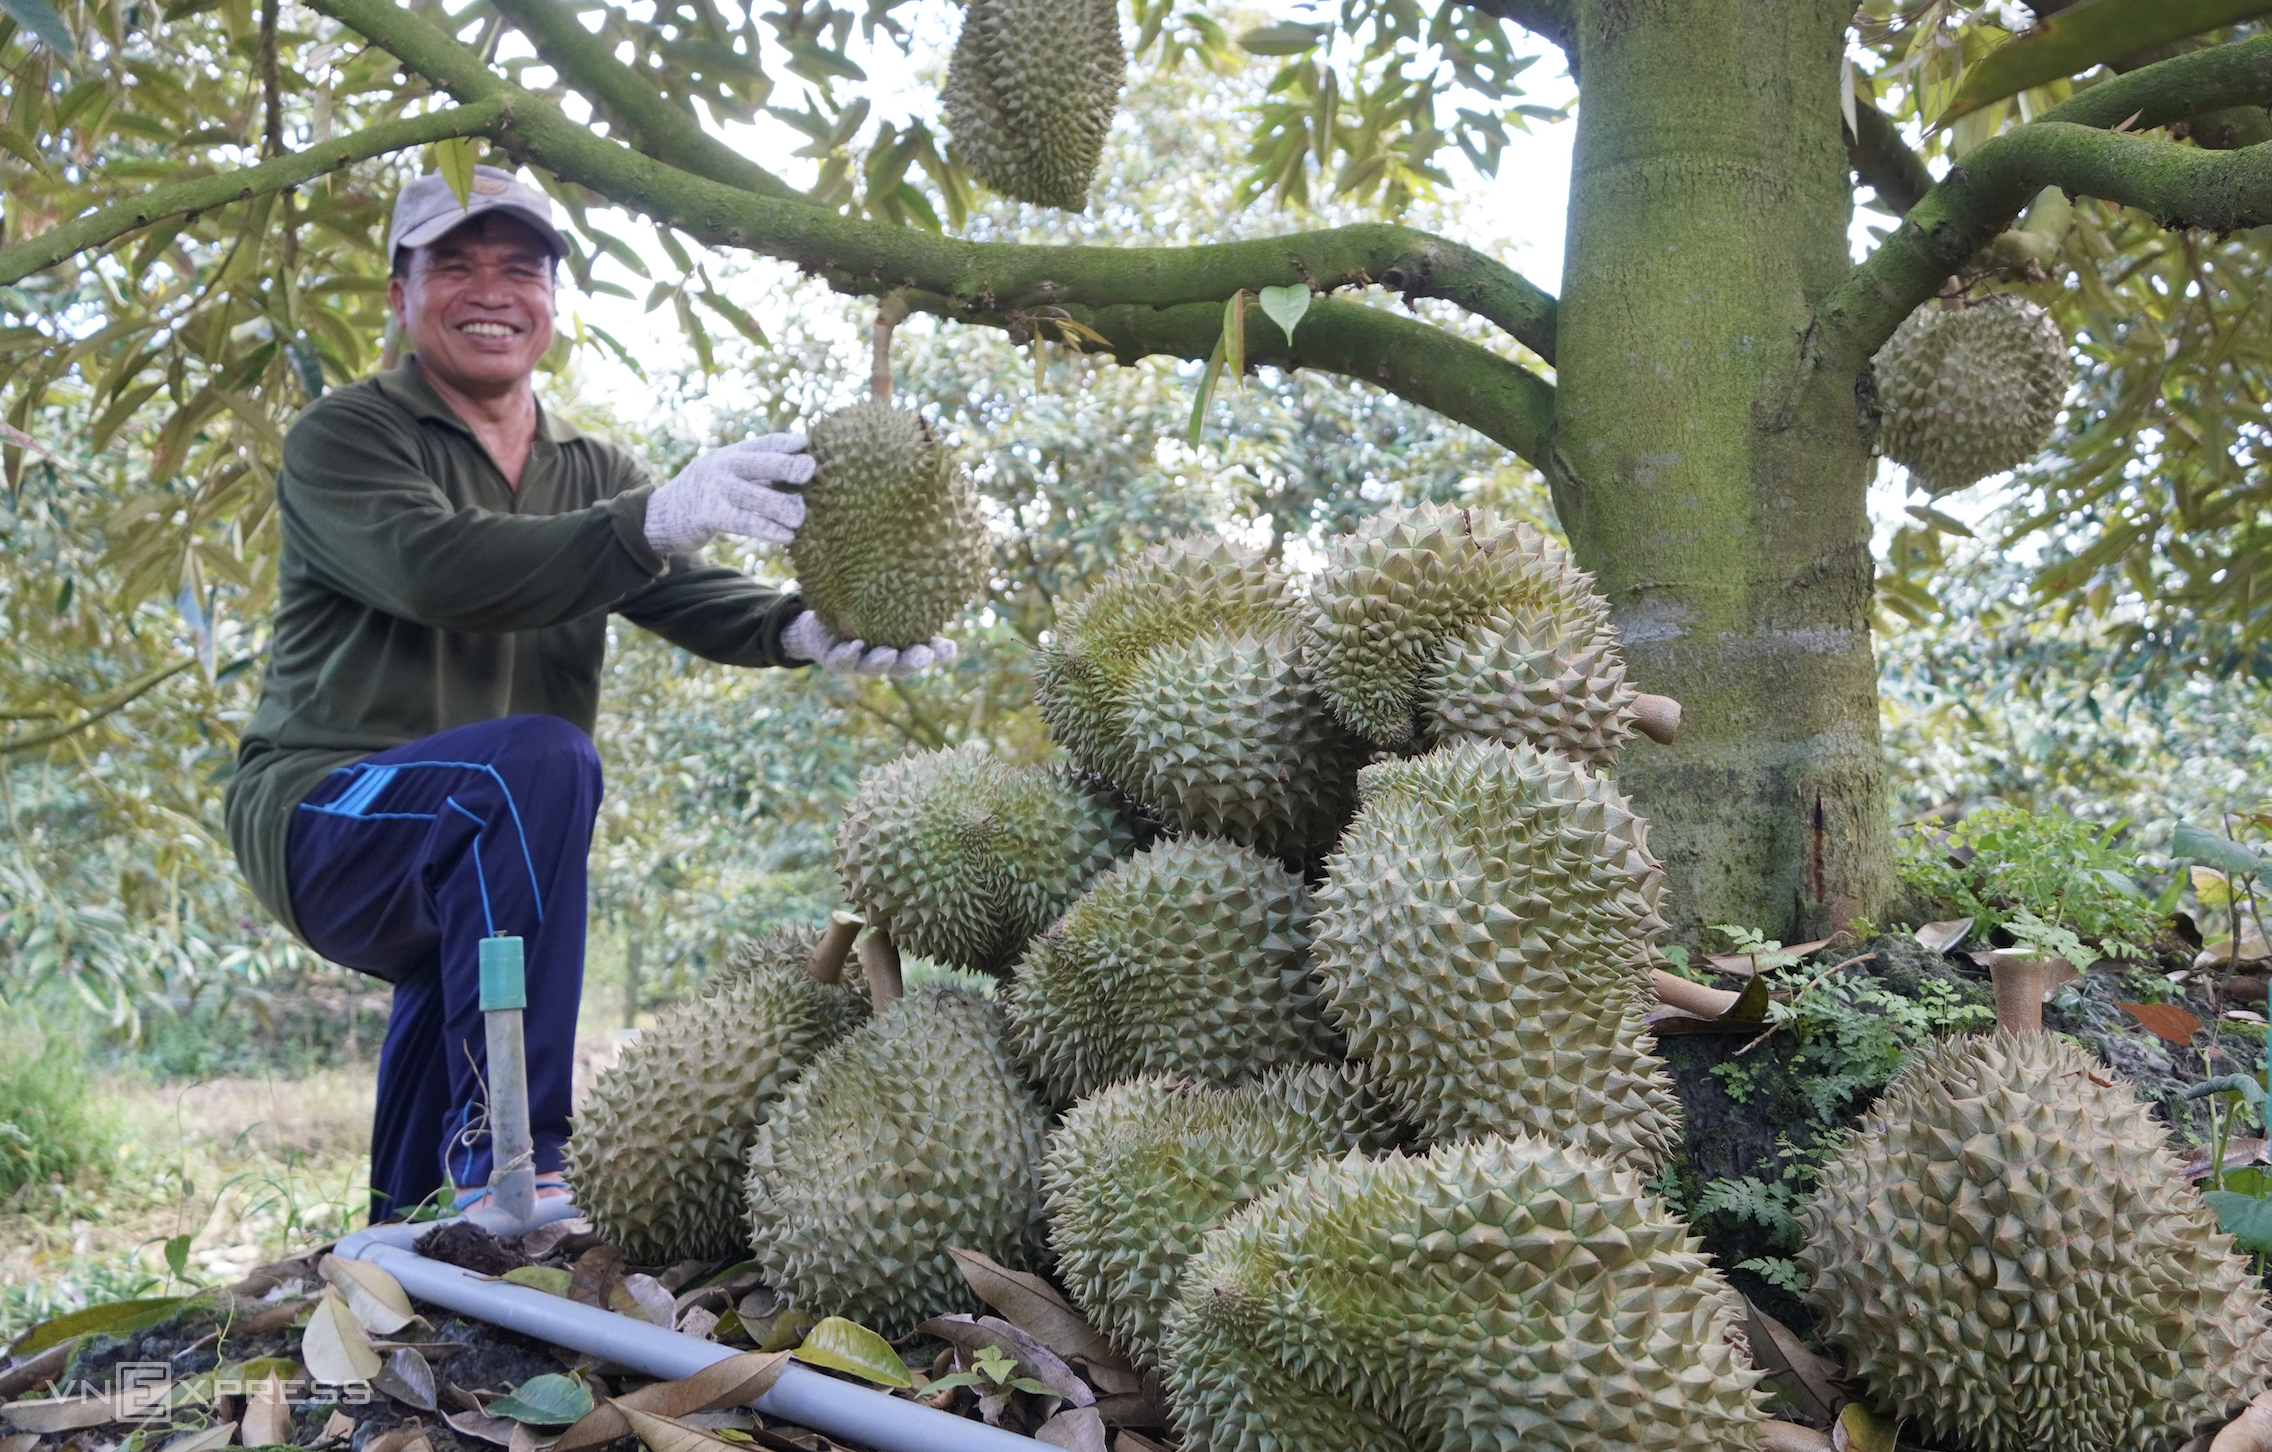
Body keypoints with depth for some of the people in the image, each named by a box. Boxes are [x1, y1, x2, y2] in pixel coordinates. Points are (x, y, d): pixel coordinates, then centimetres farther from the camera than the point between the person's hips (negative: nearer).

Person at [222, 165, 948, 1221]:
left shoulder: (591, 470, 13)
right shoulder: (344, 438, -5)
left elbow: (683, 594, -6)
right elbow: (432, 567, -27)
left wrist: (799, 629, -30)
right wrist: (651, 520, -41)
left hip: (478, 862, 7)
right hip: (323, 816, -7)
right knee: (539, 758, -32)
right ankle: (505, 1154, -33)